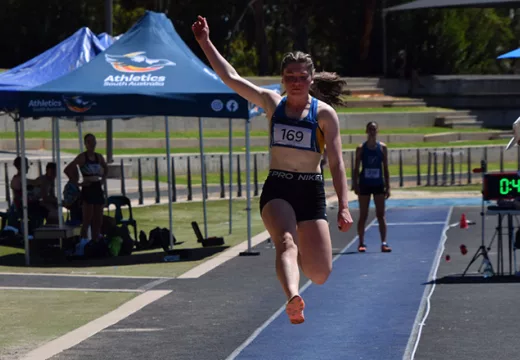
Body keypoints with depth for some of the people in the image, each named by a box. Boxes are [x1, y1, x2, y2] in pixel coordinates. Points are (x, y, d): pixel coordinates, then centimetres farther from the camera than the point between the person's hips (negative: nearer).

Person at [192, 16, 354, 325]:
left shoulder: (324, 114, 1)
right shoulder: (272, 103, 7)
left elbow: (336, 163, -3)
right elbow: (230, 77, 5)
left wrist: (343, 205, -12)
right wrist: (206, 43, -1)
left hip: (311, 192, 0)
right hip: (277, 189, 0)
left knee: (320, 274, 0)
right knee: (286, 243, -29)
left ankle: (300, 257, 36)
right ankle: (293, 299, -51)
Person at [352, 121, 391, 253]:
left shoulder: (382, 147, 2)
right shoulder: (361, 148, -1)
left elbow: (385, 168, 4)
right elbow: (356, 168, 1)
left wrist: (387, 186, 0)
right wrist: (355, 185, -7)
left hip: (378, 184, 1)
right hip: (364, 184, -1)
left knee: (381, 215, -3)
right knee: (363, 215, 4)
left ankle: (384, 242, -5)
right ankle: (361, 243, 11)